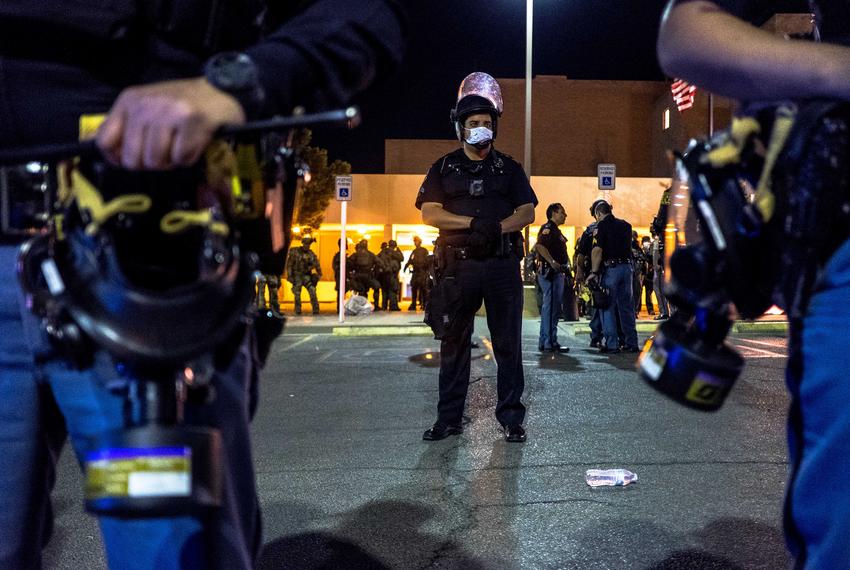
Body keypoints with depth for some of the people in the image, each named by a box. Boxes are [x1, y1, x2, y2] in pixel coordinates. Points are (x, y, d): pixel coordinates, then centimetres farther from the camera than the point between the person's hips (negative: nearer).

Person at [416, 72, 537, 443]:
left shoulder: (508, 168, 13)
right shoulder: (444, 168, 11)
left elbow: (527, 213, 6)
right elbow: (429, 213, -1)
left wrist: (497, 227, -14)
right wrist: (473, 223, -13)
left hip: (503, 264, 1)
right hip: (459, 264, 0)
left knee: (508, 342, 2)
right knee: (454, 342, 4)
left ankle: (511, 416, 11)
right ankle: (449, 418, 13)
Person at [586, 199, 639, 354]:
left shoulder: (601, 226, -7)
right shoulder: (625, 225, 12)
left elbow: (597, 250, -15)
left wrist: (594, 272, -12)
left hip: (610, 269, -6)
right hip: (627, 267, 6)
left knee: (608, 307, 1)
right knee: (627, 306, 12)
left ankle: (612, 344, -1)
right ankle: (631, 343, 15)